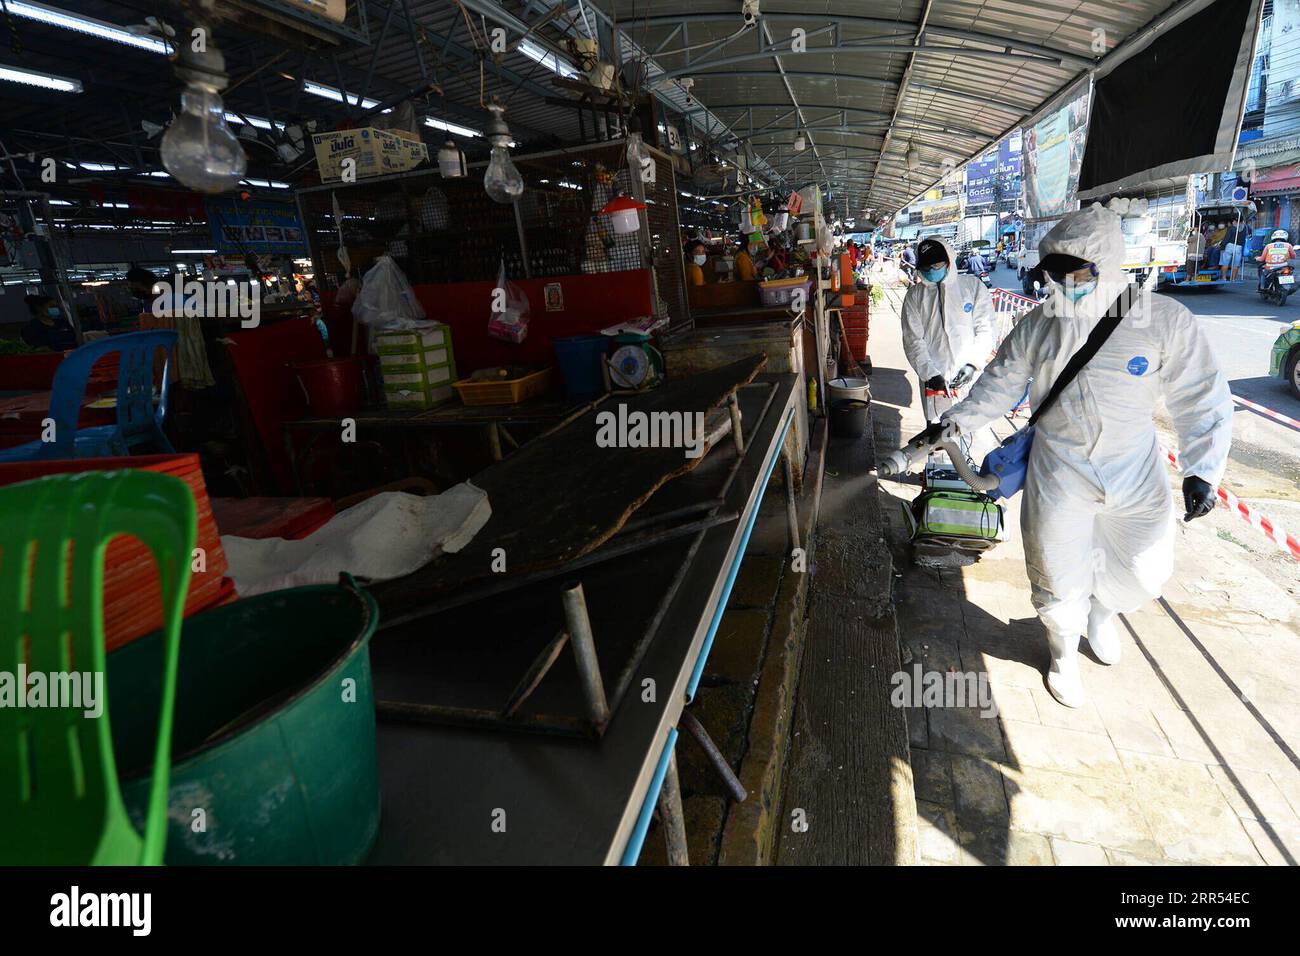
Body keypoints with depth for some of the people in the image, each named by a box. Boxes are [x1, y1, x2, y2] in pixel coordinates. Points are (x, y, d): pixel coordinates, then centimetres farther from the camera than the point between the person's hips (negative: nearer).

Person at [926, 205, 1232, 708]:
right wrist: (954, 421, -4)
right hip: (1060, 472, 0)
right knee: (1058, 576, 8)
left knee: (1143, 571, 14)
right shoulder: (1038, 324, -7)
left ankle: (1101, 612, 50)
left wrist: (1201, 470, -11)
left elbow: (1202, 399, -6)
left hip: (1135, 472, 0)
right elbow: (1000, 384, 4)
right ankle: (1063, 655, 36)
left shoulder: (1164, 319, -13)